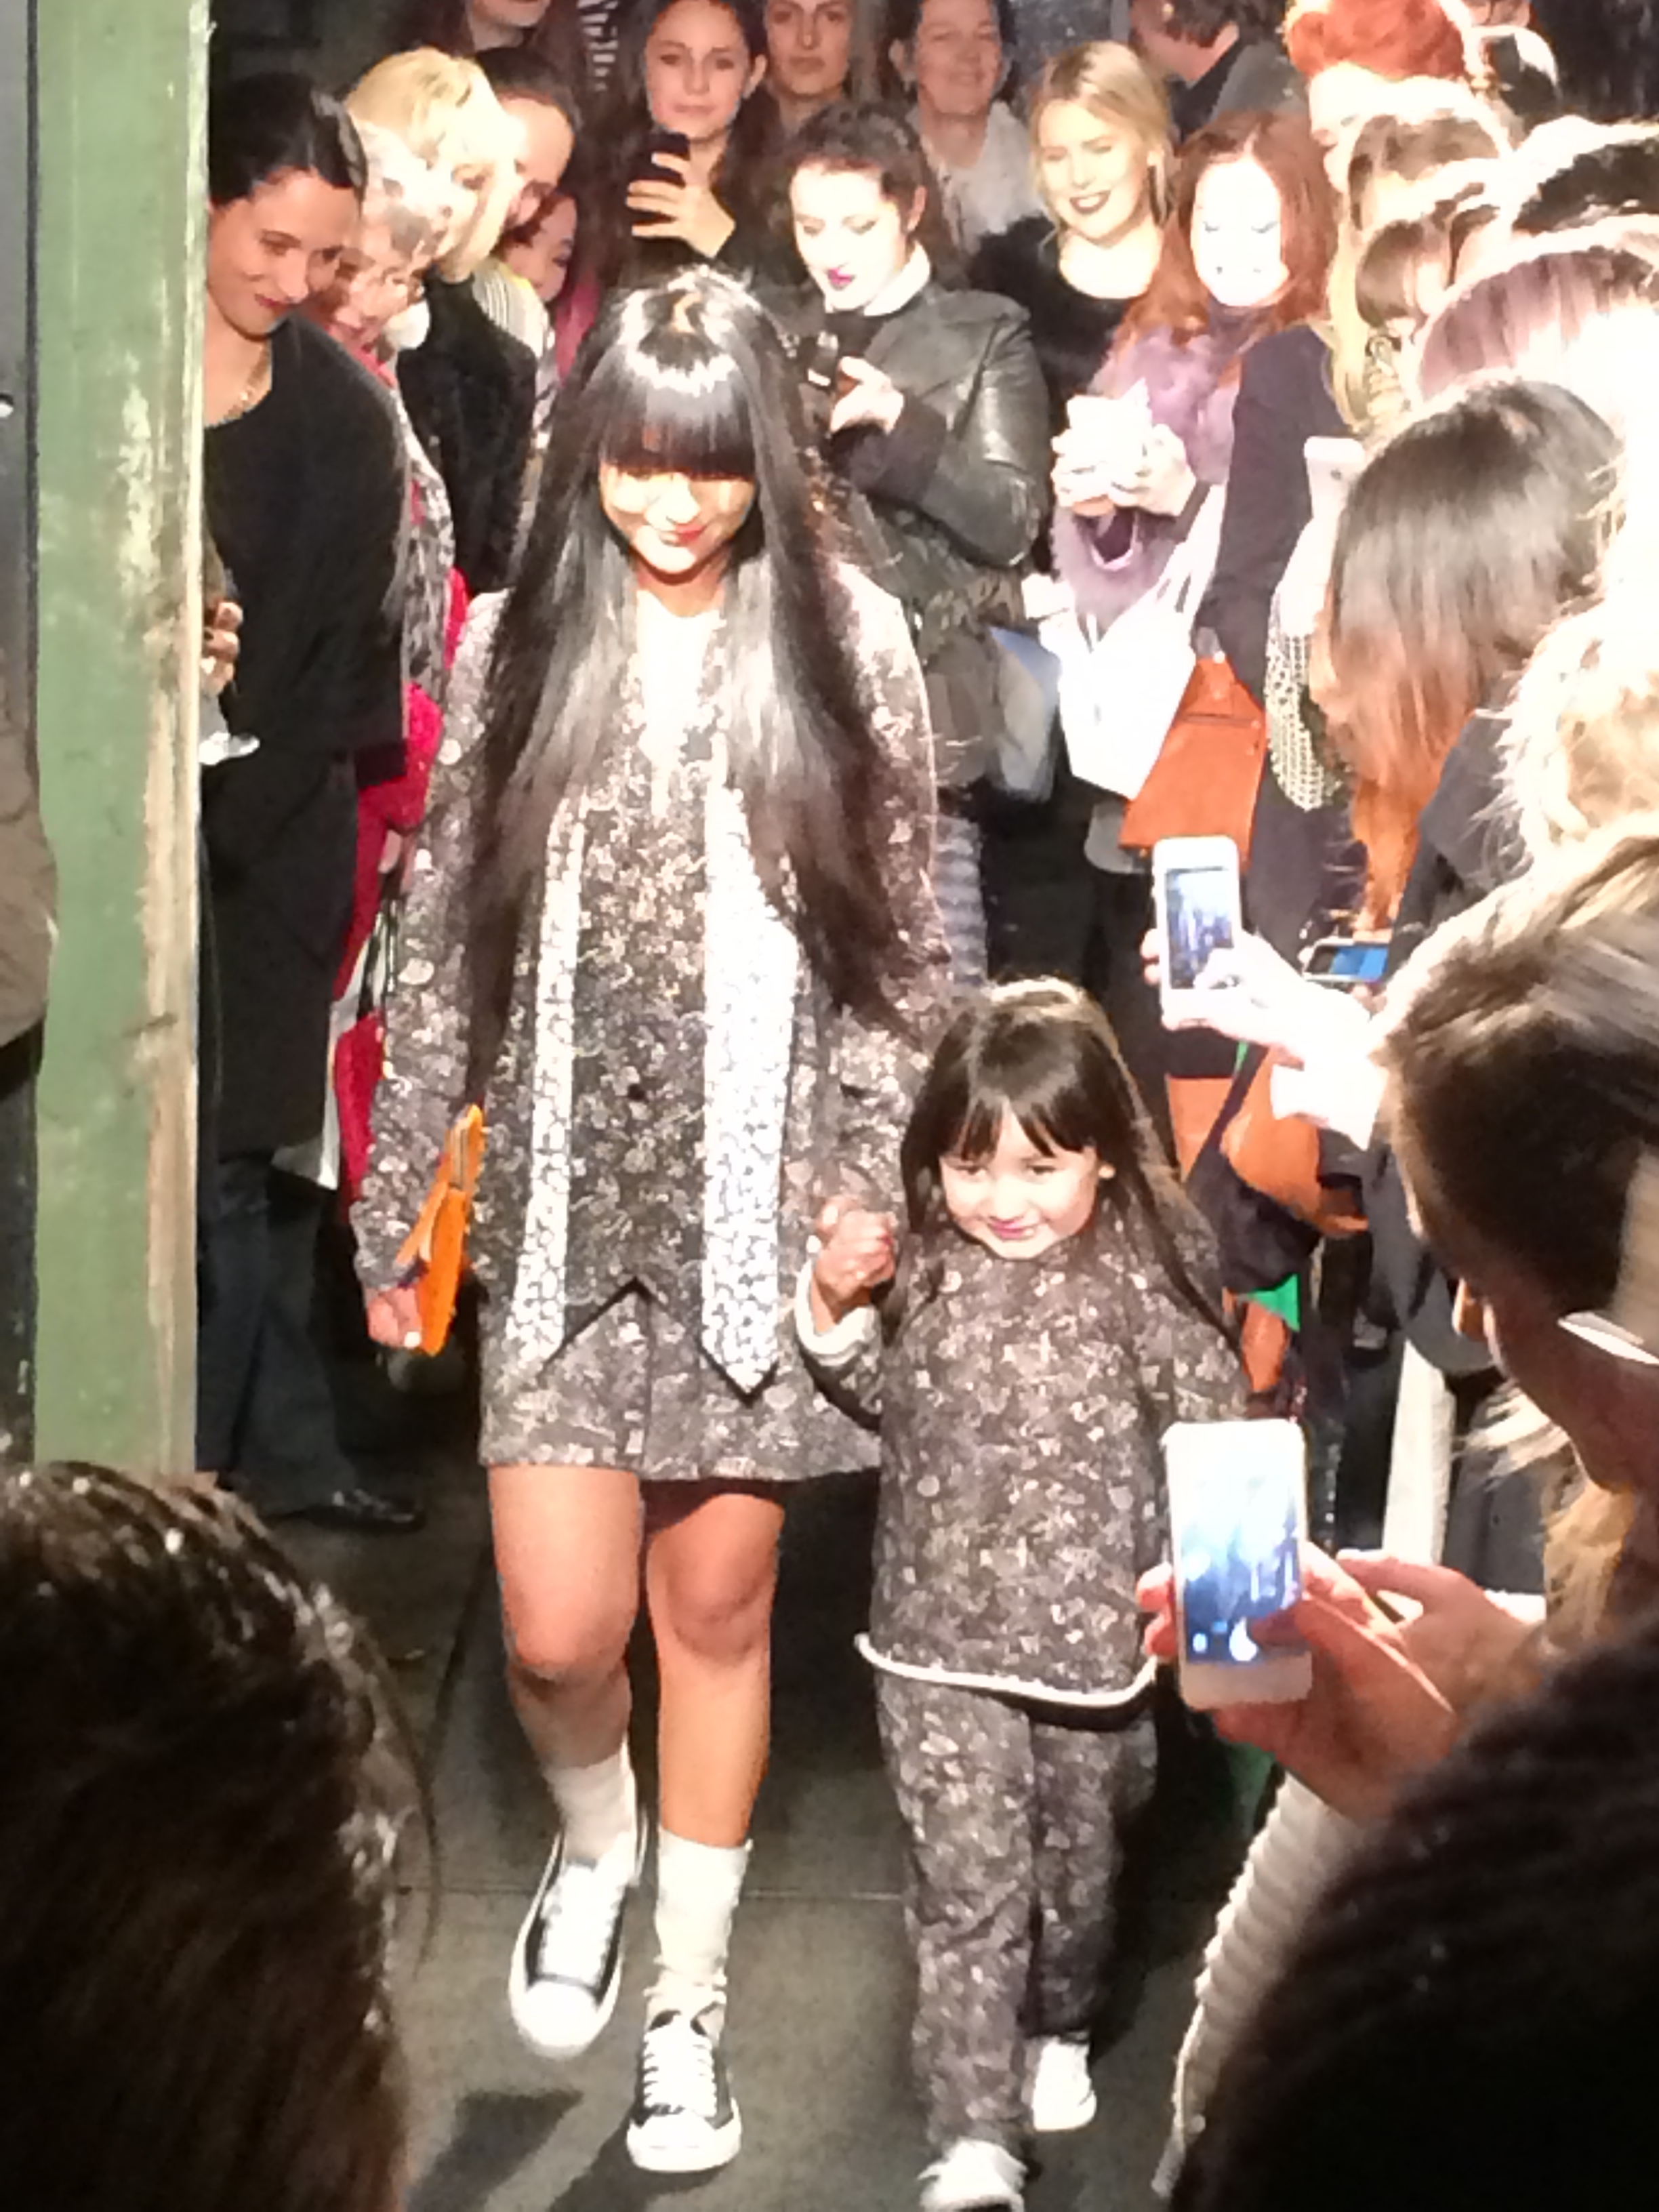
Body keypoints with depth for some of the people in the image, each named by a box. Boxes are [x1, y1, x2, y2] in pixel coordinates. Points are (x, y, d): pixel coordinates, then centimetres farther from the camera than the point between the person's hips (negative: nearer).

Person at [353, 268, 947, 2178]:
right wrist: (395, 1209, 5)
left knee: (719, 1609, 8)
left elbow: (899, 949, 2)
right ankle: (591, 1839, 33)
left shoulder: (847, 644, -1)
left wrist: (879, 1193, -6)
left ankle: (689, 1997, 26)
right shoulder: (521, 642, 1)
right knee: (562, 1631, -2)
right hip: (567, 1197, 1)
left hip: (761, 1200, 0)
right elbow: (445, 944, 4)